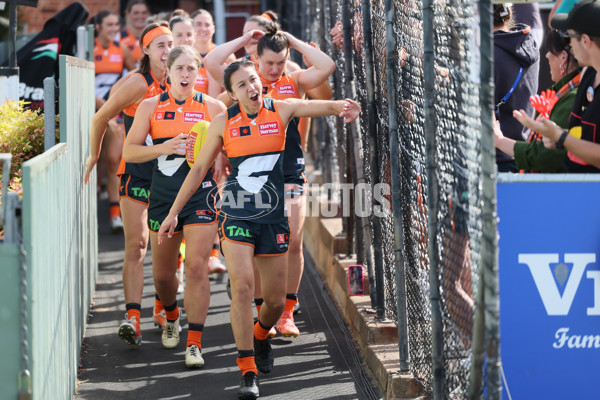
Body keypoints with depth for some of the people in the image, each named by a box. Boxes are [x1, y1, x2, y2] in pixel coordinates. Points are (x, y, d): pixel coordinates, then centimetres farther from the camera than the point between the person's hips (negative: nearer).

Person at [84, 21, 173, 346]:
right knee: (136, 244, -12)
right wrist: (94, 155, 7)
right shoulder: (137, 84, -12)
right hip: (136, 172, -5)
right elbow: (101, 118, -2)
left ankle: (163, 309, 23)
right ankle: (132, 317, -16)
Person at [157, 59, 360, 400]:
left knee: (276, 301, 7)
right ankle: (248, 372, -14)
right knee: (242, 285, -19)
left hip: (273, 218, 1)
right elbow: (199, 169, 9)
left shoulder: (281, 110, -1)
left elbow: (321, 106, -18)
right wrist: (173, 212, 8)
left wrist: (346, 107, -42)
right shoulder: (223, 123, 0)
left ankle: (261, 335, 43)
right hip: (236, 217, -1)